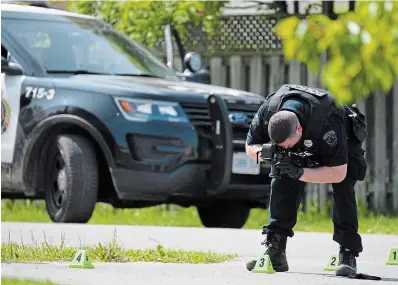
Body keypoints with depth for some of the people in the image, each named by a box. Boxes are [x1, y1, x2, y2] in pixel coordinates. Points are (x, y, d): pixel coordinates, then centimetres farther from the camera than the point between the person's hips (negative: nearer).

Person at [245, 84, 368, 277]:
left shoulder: (327, 122, -45)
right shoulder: (268, 110, -32)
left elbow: (338, 173, -38)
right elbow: (250, 146, -14)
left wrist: (300, 172, -48)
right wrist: (264, 153, -38)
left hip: (344, 143, -4)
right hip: (306, 147, 4)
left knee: (343, 187, -25)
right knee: (281, 184, -14)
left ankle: (348, 255, -21)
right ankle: (274, 251, -11)